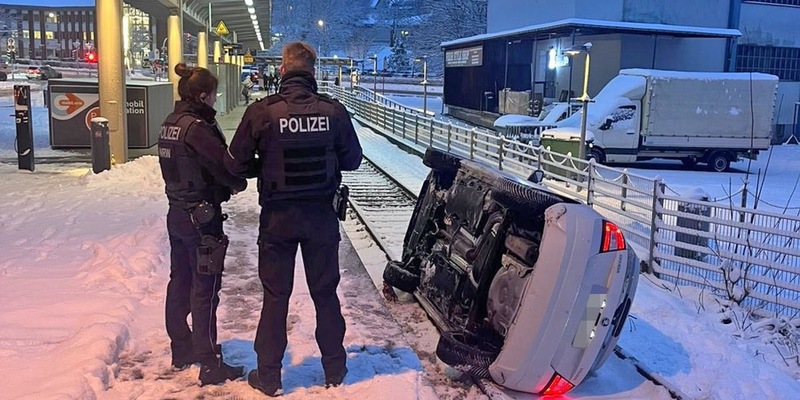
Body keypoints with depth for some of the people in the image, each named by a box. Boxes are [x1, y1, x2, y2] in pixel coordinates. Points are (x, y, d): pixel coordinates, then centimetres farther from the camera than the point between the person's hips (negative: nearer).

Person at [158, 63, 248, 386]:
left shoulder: (171, 123, 8)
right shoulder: (198, 127, -20)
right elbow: (224, 165, -20)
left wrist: (226, 184, 1)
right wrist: (239, 184, 2)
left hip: (177, 212, 9)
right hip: (201, 217, -9)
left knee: (180, 282, 17)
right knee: (205, 291, -2)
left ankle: (182, 349, 31)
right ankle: (210, 365, 7)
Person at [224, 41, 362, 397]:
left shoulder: (261, 111, -13)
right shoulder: (334, 111, -10)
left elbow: (235, 165, -7)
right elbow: (352, 160, 1)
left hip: (277, 217, -1)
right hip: (321, 216, 1)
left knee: (275, 295, 12)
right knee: (325, 292, 15)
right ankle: (335, 368, 28)